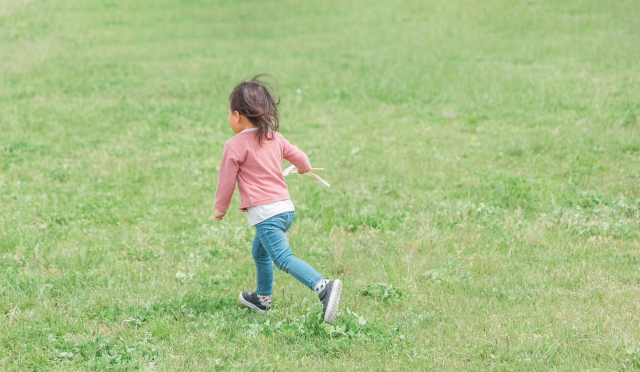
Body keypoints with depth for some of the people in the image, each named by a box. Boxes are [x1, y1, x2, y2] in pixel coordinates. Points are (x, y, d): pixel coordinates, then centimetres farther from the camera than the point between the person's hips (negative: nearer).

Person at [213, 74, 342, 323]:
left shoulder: (235, 146, -7)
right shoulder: (275, 138, 12)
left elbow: (226, 181, -2)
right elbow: (300, 158, 24)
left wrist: (220, 208, 15)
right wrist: (304, 168, 48)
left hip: (265, 212, -9)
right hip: (285, 207, 9)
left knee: (283, 259, -19)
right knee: (259, 252, 27)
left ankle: (323, 287, -37)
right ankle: (262, 298, 39)